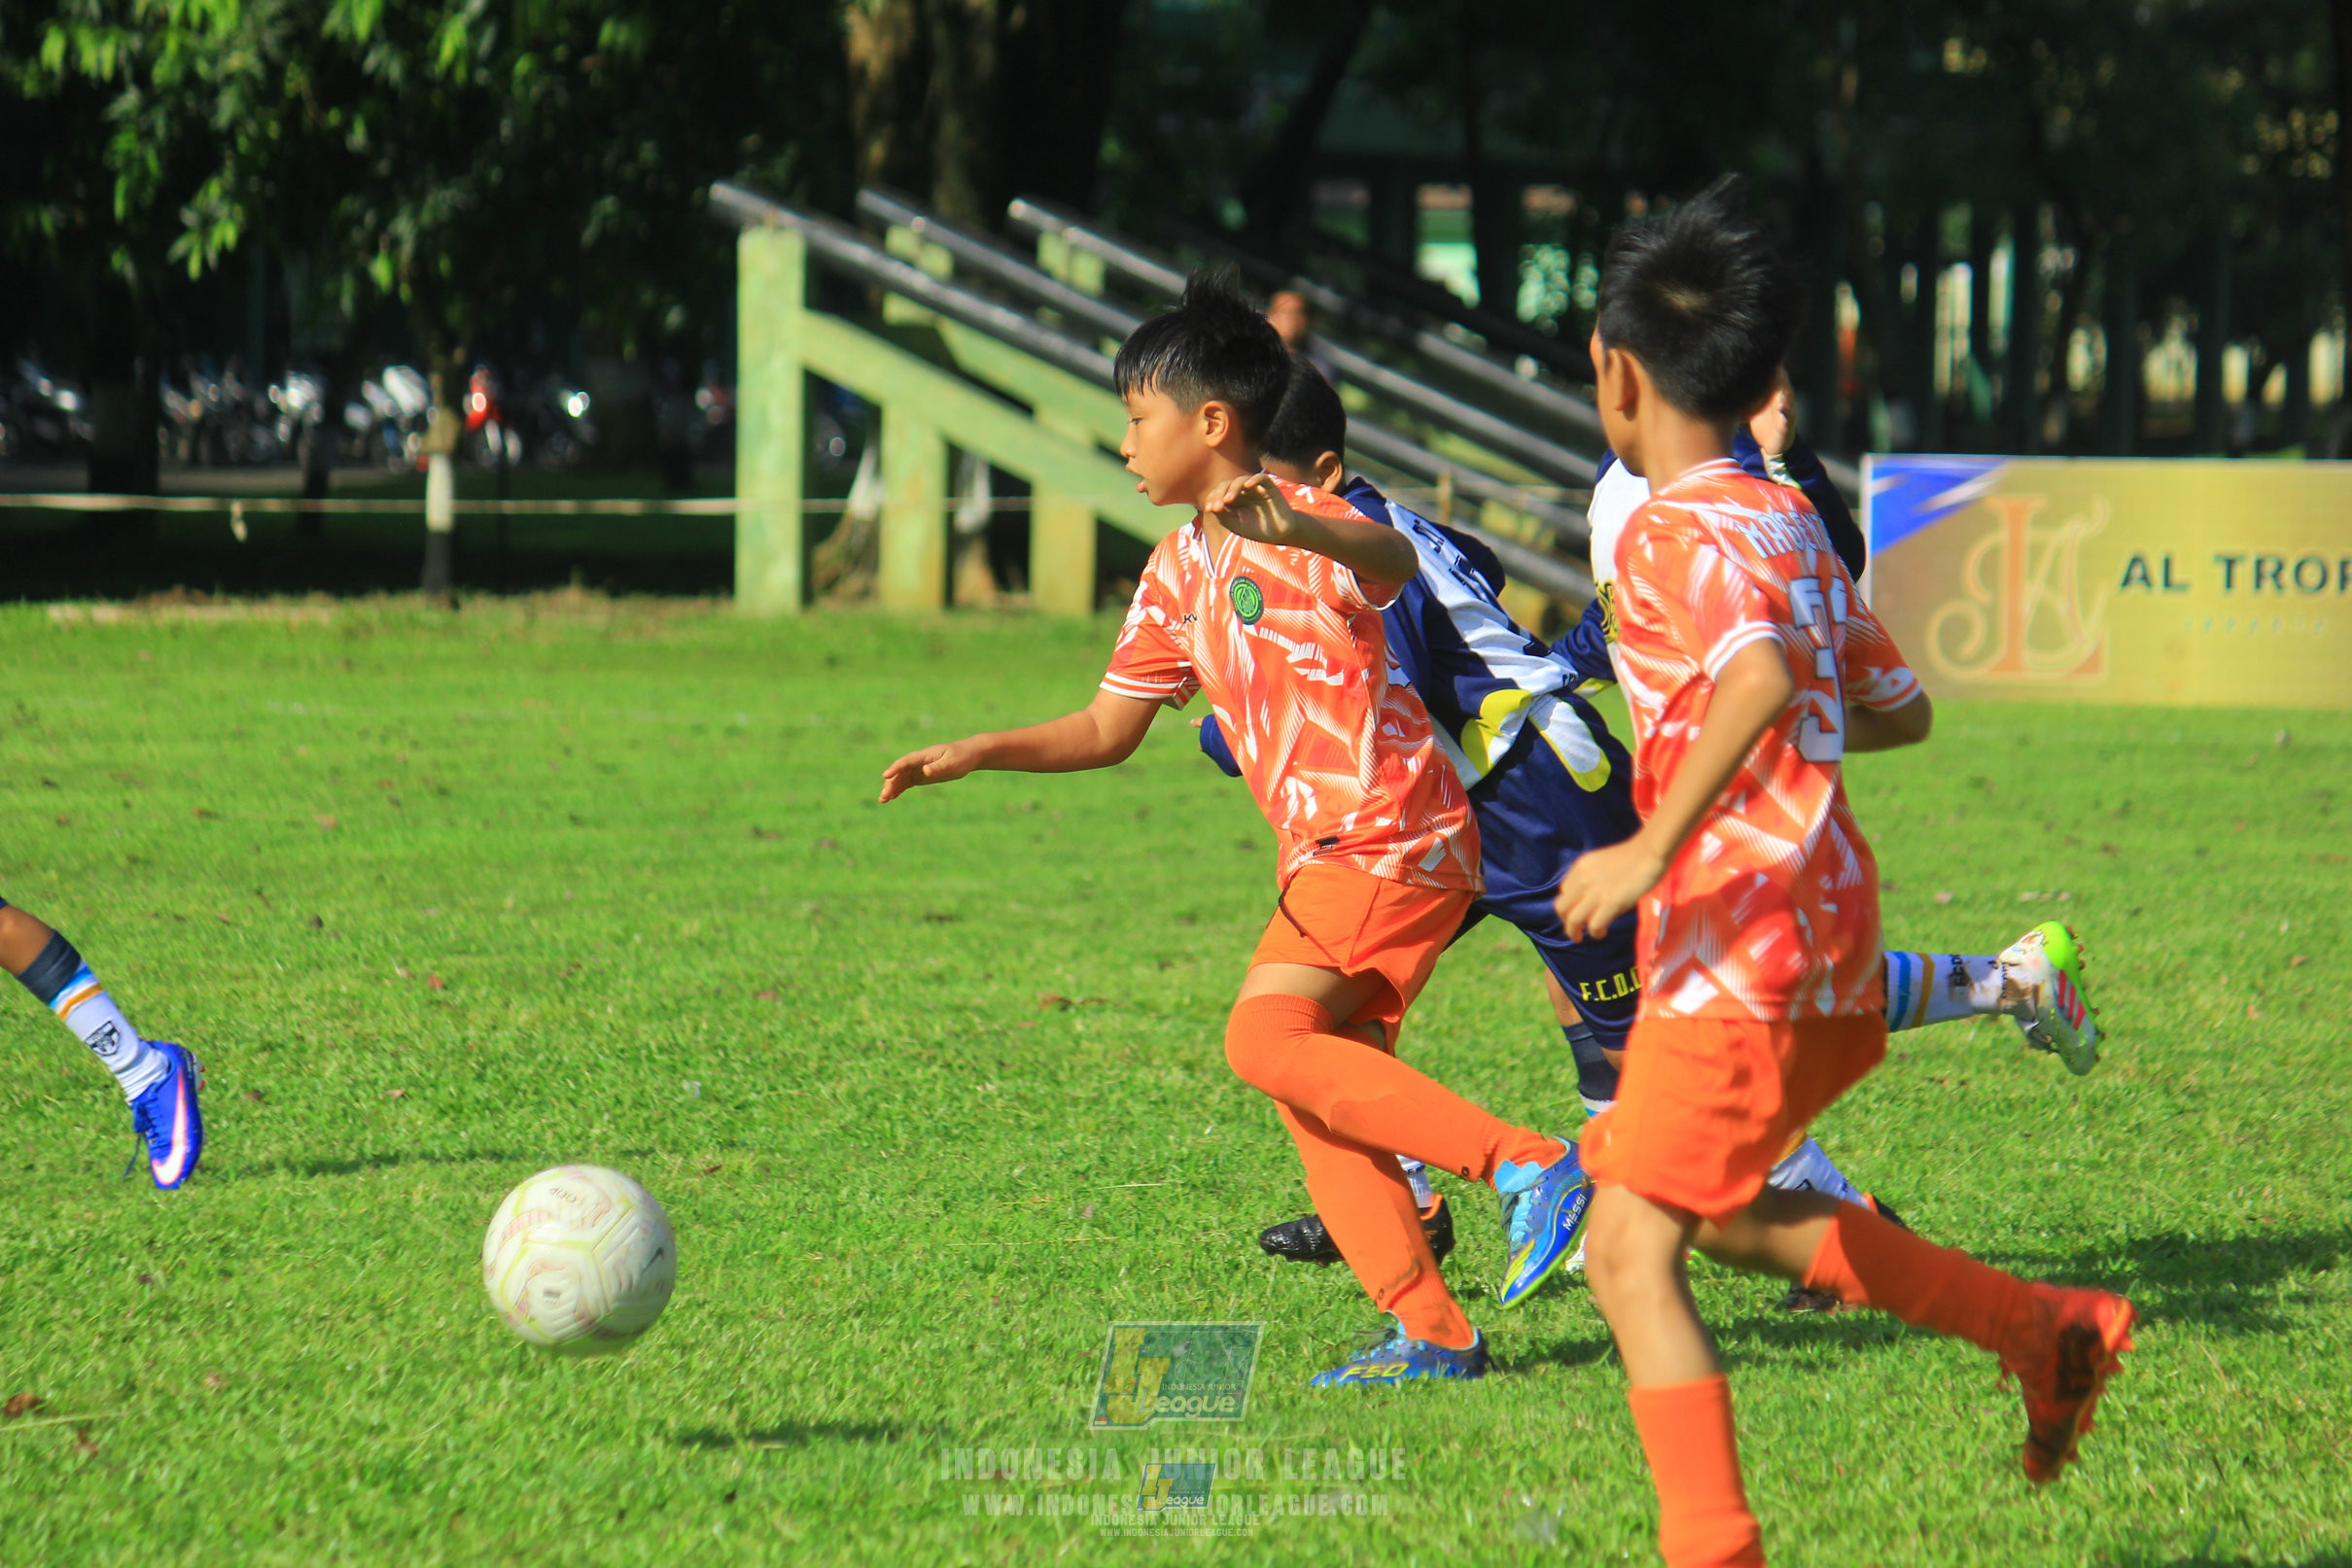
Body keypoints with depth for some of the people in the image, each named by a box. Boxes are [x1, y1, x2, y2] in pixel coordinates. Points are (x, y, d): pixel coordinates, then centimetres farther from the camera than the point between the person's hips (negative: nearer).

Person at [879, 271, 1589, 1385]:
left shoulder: (1302, 525, -12)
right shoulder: (1180, 572, 16)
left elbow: (1393, 563, -37)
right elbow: (1107, 729, 25)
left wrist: (1297, 530, -58)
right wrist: (978, 753, 12)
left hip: (1390, 834, -9)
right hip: (1329, 854, 9)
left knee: (1268, 1033, -23)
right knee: (1321, 1094, 1)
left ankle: (1528, 1164, -25)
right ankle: (1430, 1331, 0)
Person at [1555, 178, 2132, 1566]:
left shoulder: (1672, 531, -12)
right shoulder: (1791, 520, 15)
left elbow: (1759, 677, -31)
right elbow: (1899, 710, 22)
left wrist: (1651, 850, -29)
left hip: (1737, 932, -9)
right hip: (1827, 914, 9)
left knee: (1631, 1252, -8)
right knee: (1725, 1212, 25)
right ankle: (2051, 1333, 25)